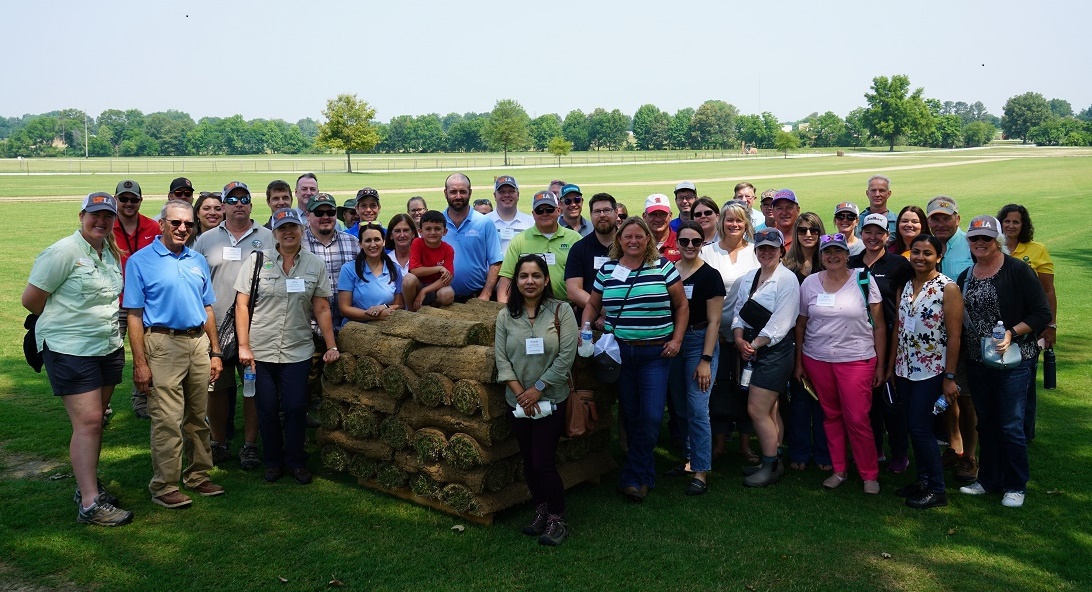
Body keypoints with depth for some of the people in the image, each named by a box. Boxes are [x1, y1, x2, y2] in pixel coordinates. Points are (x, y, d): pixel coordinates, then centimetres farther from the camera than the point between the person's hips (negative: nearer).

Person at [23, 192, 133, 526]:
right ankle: (90, 505, -5)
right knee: (87, 422, -9)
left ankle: (87, 485, 28)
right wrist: (64, 320, 6)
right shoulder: (64, 252, -12)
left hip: (109, 348, 7)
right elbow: (31, 299, -8)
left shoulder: (111, 253, 10)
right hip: (70, 350, -7)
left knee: (94, 420, 14)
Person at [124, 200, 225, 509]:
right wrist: (140, 363, -12)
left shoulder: (198, 261, 13)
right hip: (163, 344, -5)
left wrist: (214, 352, 12)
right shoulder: (141, 261, -3)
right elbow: (134, 316, -7)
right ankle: (164, 486, 6)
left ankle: (198, 475, 23)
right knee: (167, 420, -4)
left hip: (199, 342, 5)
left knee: (198, 417, 11)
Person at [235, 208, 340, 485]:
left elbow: (322, 309, 5)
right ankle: (273, 461, 25)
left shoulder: (315, 265, 2)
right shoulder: (257, 260, -2)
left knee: (295, 408, 2)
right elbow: (242, 305, -2)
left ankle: (296, 462, 20)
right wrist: (243, 346, -6)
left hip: (297, 351, 1)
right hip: (260, 351, 0)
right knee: (267, 409, 8)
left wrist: (331, 346, 0)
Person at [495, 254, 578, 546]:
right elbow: (501, 359, -1)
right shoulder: (505, 316, 2)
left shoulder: (561, 311, -7)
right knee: (528, 460, 11)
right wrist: (521, 392, -11)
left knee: (543, 462, -6)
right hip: (518, 400, 4)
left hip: (552, 399, -3)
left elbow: (567, 355, -12)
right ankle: (540, 511, 30)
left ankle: (557, 519, 12)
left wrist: (538, 388, -13)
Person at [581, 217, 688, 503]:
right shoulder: (606, 270, 6)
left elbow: (681, 305, 5)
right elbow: (592, 304, 16)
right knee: (630, 416, 7)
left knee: (652, 417, -7)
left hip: (655, 353, -2)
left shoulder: (663, 267, -1)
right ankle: (646, 475, 22)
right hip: (619, 352, 2)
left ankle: (632, 478, 6)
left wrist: (676, 339, -3)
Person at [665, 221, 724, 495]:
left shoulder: (710, 276, -7)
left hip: (700, 342, -5)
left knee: (697, 409, -8)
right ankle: (689, 458, 28)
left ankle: (701, 472, -1)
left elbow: (714, 321, -9)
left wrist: (706, 360, -15)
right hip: (672, 342, 5)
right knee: (681, 408, 13)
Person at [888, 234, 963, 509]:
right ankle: (923, 479, 24)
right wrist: (890, 366, 11)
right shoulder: (905, 286, 8)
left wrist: (950, 378, -13)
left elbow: (954, 335, -11)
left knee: (920, 428, -5)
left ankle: (937, 489, 8)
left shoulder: (948, 288, -10)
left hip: (931, 371, -6)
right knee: (912, 427, 10)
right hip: (905, 369, 6)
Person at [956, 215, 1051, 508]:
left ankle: (1016, 486, 16)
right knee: (986, 423, 15)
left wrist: (1012, 333, -23)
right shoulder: (965, 277, 8)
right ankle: (989, 479, 28)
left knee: (1011, 425, -1)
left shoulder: (1018, 270, -9)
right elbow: (959, 320, 14)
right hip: (977, 361, 6)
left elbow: (1042, 314, -9)